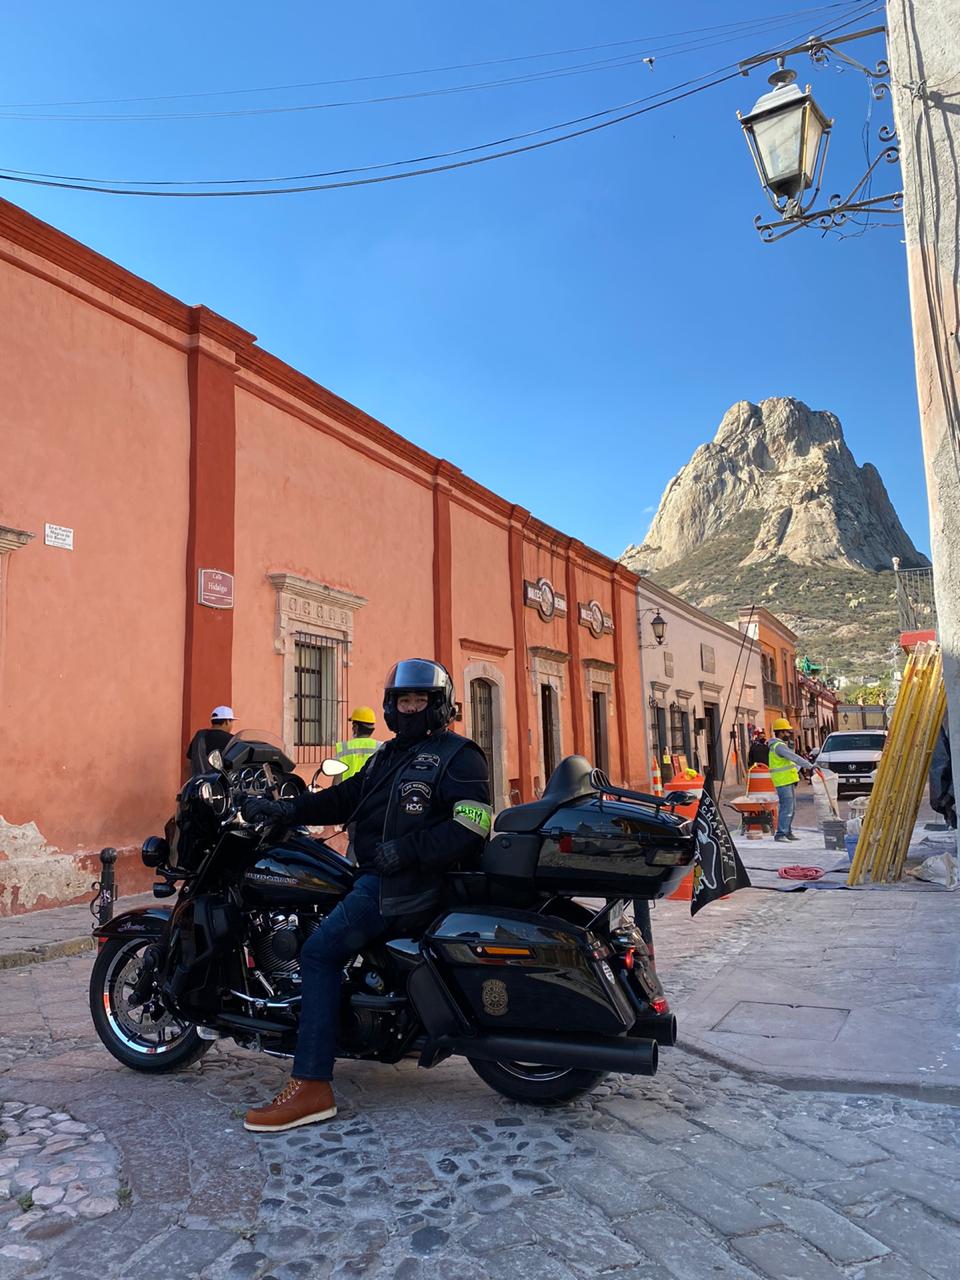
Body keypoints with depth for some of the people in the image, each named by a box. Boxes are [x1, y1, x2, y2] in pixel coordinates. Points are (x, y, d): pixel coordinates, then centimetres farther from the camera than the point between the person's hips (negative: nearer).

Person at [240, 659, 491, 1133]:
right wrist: (287, 808, 2)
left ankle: (311, 1086, -11)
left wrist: (405, 850, -24)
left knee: (320, 951, -15)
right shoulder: (387, 756, 20)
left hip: (414, 881, -10)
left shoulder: (458, 756, -7)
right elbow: (344, 798, 15)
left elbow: (469, 830, -17)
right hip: (377, 875, 10)